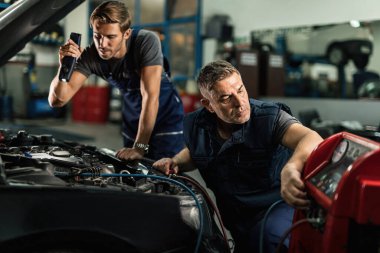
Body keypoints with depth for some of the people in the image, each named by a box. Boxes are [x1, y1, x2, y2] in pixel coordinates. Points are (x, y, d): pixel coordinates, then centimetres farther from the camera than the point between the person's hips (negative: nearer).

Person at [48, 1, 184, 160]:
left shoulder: (147, 42, -28)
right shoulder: (91, 56, -18)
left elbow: (150, 96, -32)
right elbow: (57, 100, -20)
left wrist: (140, 147, -34)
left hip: (166, 119, -4)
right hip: (133, 122, 4)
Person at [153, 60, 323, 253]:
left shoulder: (269, 117, -17)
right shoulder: (195, 126, -1)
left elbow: (313, 139, -35)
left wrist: (291, 167, -57)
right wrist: (174, 162, 1)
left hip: (276, 207, -6)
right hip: (235, 220, 6)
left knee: (273, 237, -36)